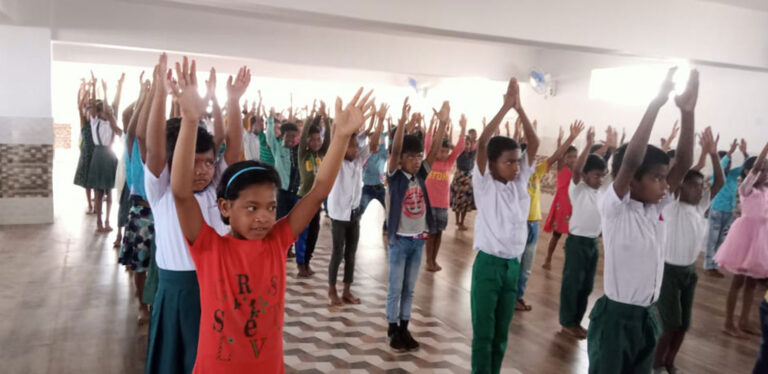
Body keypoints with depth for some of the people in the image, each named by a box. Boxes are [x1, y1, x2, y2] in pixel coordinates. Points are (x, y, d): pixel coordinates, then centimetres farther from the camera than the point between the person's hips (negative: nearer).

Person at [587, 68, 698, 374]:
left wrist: (687, 111, -13)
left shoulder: (656, 208, 2)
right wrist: (656, 103, -29)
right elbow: (630, 161, -30)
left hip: (647, 315, 7)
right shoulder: (614, 208, -16)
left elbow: (683, 163, -4)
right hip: (616, 315, -7)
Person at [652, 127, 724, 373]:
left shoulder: (700, 207, 1)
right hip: (669, 270, -6)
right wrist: (703, 153, -28)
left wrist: (713, 154, -13)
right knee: (670, 324, -2)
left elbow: (720, 182, -1)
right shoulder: (672, 208, -16)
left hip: (689, 271, 7)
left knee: (683, 324, 12)